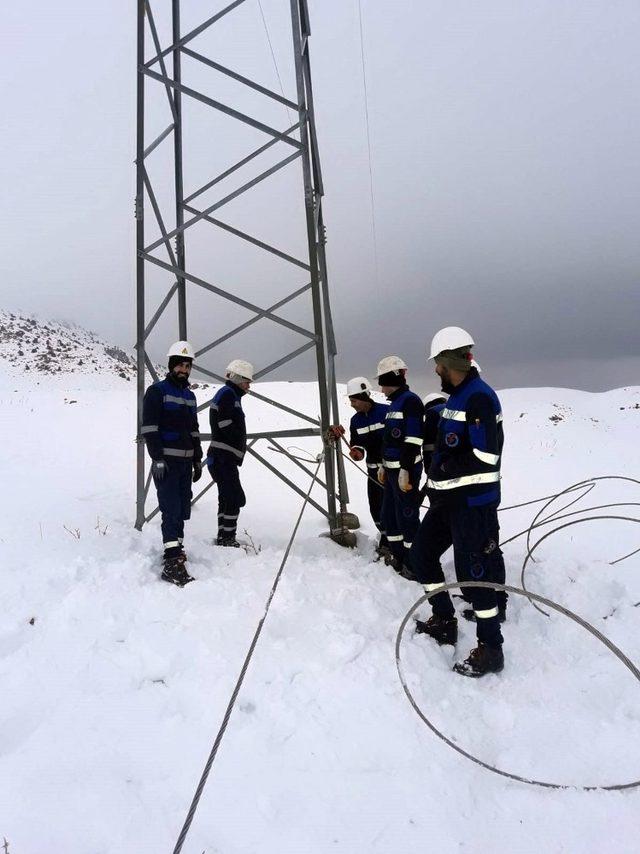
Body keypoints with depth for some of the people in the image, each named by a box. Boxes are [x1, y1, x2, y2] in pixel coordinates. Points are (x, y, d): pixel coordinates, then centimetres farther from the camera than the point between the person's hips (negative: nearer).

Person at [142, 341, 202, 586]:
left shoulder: (190, 396, 18)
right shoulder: (157, 391, -4)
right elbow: (149, 428, -10)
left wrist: (197, 460, 18)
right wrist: (157, 459, -17)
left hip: (185, 462, 7)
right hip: (166, 462, -7)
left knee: (182, 509, 8)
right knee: (172, 510, -12)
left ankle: (174, 549, 20)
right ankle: (172, 563, -13)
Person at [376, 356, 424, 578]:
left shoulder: (410, 400, -13)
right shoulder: (394, 403, 16)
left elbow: (412, 440, -20)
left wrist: (406, 470, -22)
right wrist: (384, 466, 23)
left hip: (406, 469, -10)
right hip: (392, 469, 10)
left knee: (407, 516, -2)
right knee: (389, 515, 16)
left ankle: (414, 565, 10)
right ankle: (399, 558, 29)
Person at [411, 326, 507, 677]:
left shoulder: (480, 397, -17)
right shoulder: (457, 396, 12)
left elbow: (485, 456, -23)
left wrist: (443, 473, -13)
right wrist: (438, 480, 8)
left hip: (474, 501, -10)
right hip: (448, 498, 10)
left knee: (473, 571, -2)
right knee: (422, 553, 15)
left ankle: (490, 649, 15)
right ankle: (444, 622, 30)